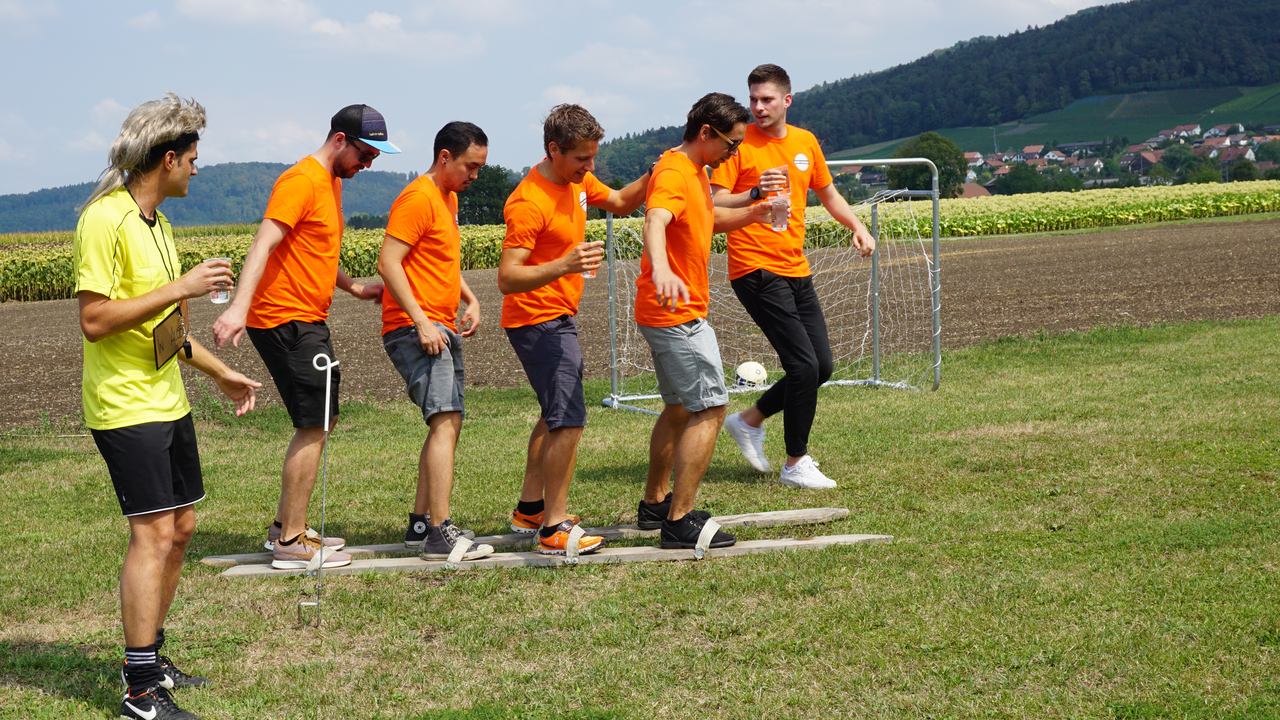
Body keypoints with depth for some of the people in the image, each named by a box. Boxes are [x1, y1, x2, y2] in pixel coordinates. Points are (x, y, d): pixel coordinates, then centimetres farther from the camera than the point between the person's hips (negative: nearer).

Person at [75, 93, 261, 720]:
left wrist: (221, 373, 23)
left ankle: (150, 661, 25)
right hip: (126, 407, -10)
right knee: (152, 534, -11)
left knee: (178, 527, 13)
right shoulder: (105, 220, -16)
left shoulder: (154, 220, 14)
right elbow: (95, 320, -23)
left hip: (167, 402, 10)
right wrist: (181, 287, -22)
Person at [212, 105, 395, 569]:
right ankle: (292, 543, -4)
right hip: (286, 319, -11)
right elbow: (264, 244, -26)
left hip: (309, 322, 11)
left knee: (320, 422, 15)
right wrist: (240, 305, -37)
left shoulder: (332, 182, 17)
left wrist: (355, 288, 29)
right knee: (313, 426, -9)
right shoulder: (301, 181, -14)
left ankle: (286, 527, 23)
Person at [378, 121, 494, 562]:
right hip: (414, 329, -11)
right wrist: (421, 321, -25)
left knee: (446, 424, 13)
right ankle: (440, 534, -23)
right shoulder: (418, 198, -12)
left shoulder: (448, 198, 19)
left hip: (441, 329, 11)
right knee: (445, 420, -19)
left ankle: (421, 522, 20)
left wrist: (470, 300, 13)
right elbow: (388, 264, -20)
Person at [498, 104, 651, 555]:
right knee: (569, 421, -16)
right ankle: (555, 529, -13)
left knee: (556, 416, 21)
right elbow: (507, 278, -28)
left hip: (559, 318, 10)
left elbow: (619, 203, 22)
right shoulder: (530, 203, -24)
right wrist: (564, 266, -42)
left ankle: (530, 510, 32)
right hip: (538, 321, -10)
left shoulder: (576, 181, 4)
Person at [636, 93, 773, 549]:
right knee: (710, 408, -12)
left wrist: (752, 215, 12)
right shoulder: (674, 174, -20)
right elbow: (655, 221, -40)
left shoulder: (697, 172, 14)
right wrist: (660, 269, -60)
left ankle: (655, 502, 35)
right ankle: (679, 522, -12)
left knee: (681, 407, 22)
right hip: (677, 314, -11)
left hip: (674, 312, 11)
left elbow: (707, 219, 31)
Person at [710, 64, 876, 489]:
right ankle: (796, 464, 2)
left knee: (822, 367, 7)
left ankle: (749, 421, 24)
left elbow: (827, 193, 25)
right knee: (805, 366, -12)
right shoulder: (739, 143, -6)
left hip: (796, 269, 7)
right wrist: (755, 192, -26)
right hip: (755, 270, -7)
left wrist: (857, 227, 10)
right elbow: (715, 204, -11)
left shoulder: (806, 142, 11)